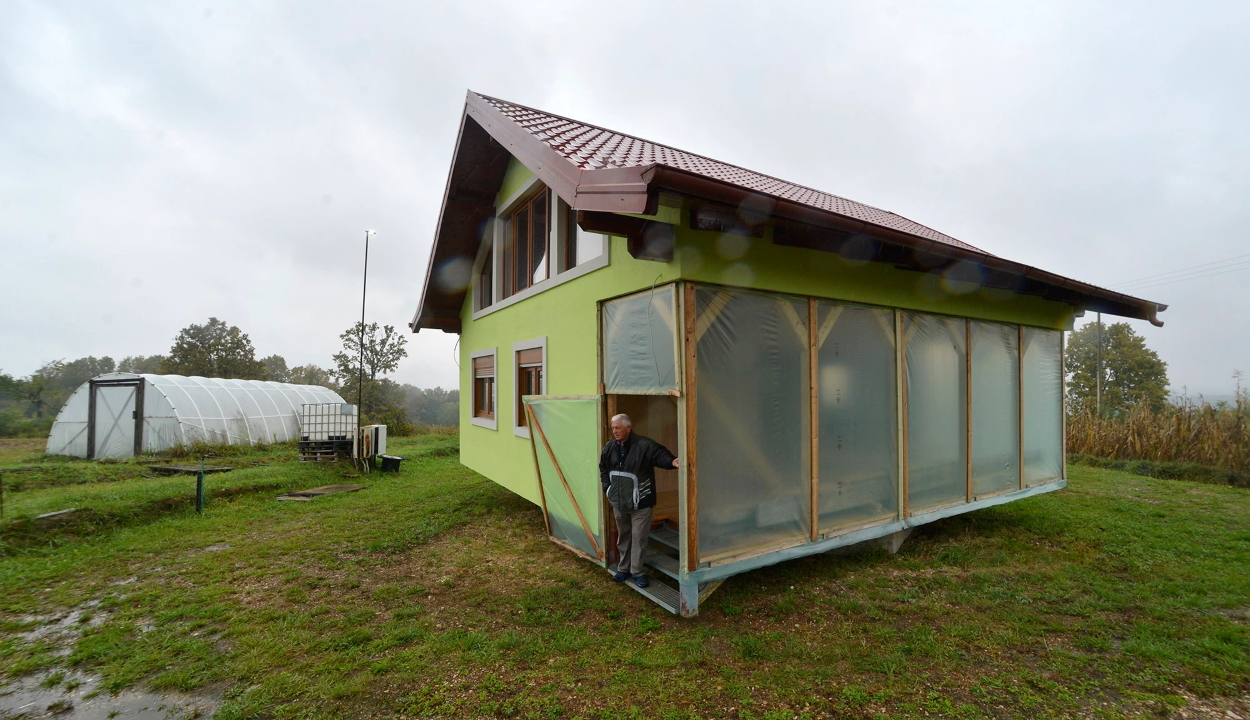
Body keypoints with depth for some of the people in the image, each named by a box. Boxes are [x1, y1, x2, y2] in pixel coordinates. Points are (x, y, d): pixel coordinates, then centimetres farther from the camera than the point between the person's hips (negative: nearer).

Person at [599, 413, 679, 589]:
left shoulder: (644, 445, -18)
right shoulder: (610, 447, 1)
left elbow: (660, 454, -34)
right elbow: (603, 468, 15)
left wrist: (672, 461, -55)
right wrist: (607, 488, 8)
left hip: (640, 503, -5)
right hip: (618, 502, 5)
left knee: (639, 538, 5)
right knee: (623, 536, 20)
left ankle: (638, 572, 22)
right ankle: (624, 569, 36)